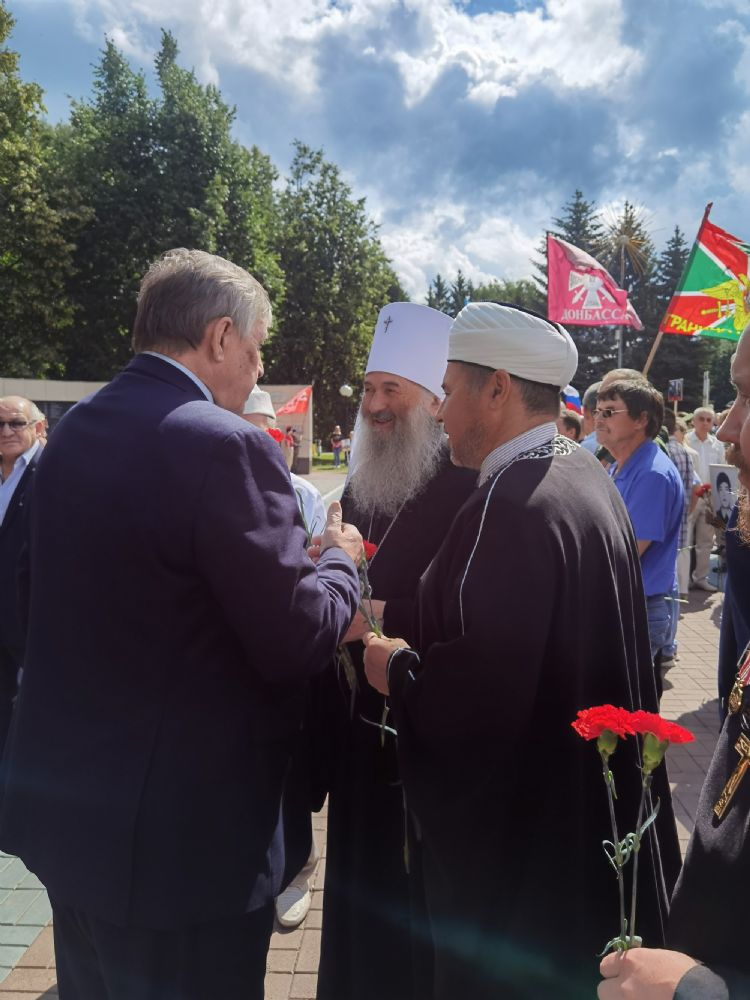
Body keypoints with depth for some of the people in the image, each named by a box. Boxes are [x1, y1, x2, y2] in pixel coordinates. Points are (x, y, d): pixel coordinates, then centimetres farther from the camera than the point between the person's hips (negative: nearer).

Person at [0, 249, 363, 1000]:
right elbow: (294, 643, -21)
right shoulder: (223, 442, -22)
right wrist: (339, 559, -1)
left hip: (64, 798, 8)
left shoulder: (73, 429, 4)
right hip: (182, 827, -8)